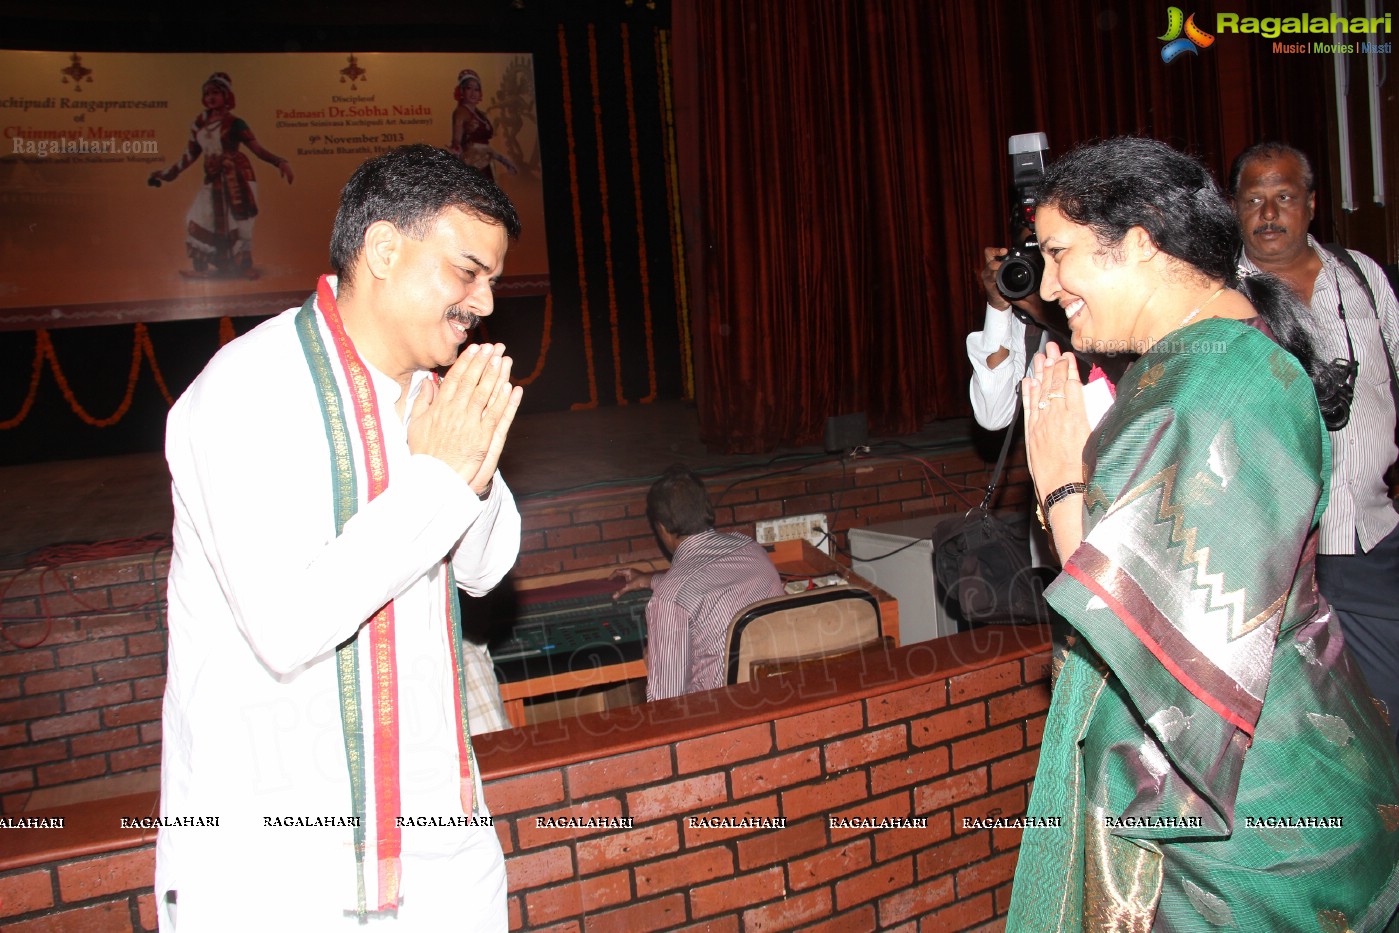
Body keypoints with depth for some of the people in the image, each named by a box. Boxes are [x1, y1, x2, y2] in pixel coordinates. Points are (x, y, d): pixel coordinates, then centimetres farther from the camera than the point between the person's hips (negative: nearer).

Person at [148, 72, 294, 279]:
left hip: (235, 178, -6)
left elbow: (258, 149, -13)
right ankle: (200, 269, 10)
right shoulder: (199, 124, 8)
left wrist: (279, 162, -29)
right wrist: (169, 173, 21)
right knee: (197, 221, 3)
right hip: (213, 180, 6)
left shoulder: (234, 124, -7)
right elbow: (190, 155, 16)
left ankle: (246, 267, 5)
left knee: (237, 222, -6)